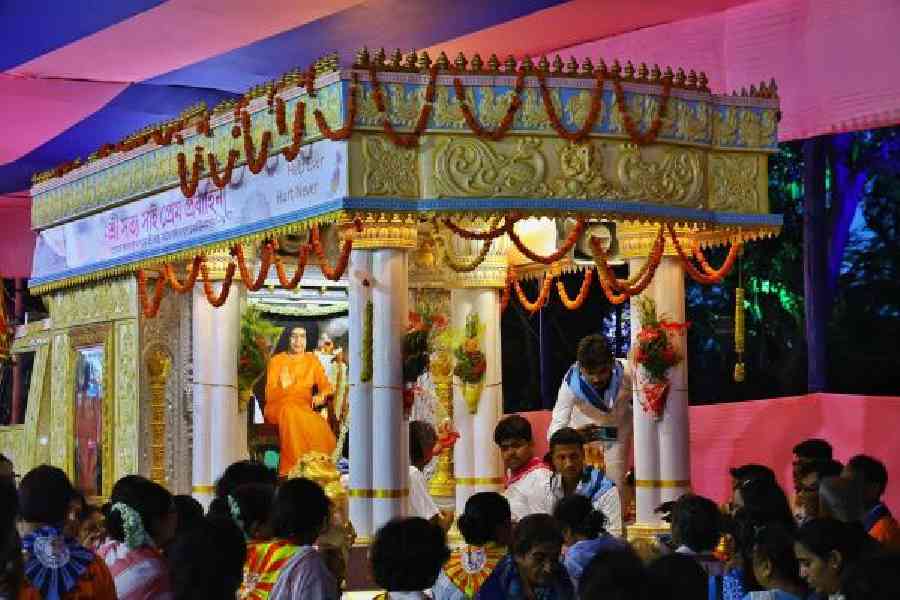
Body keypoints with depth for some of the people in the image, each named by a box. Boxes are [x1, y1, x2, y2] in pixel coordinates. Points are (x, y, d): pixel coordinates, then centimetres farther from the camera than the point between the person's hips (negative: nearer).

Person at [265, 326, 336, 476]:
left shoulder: (312, 360, 13)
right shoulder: (276, 361, 4)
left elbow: (325, 385, 7)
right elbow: (269, 396, -2)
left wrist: (321, 395, -17)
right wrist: (282, 386, -24)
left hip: (305, 408, 2)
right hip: (278, 407, -2)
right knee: (291, 410, -38)